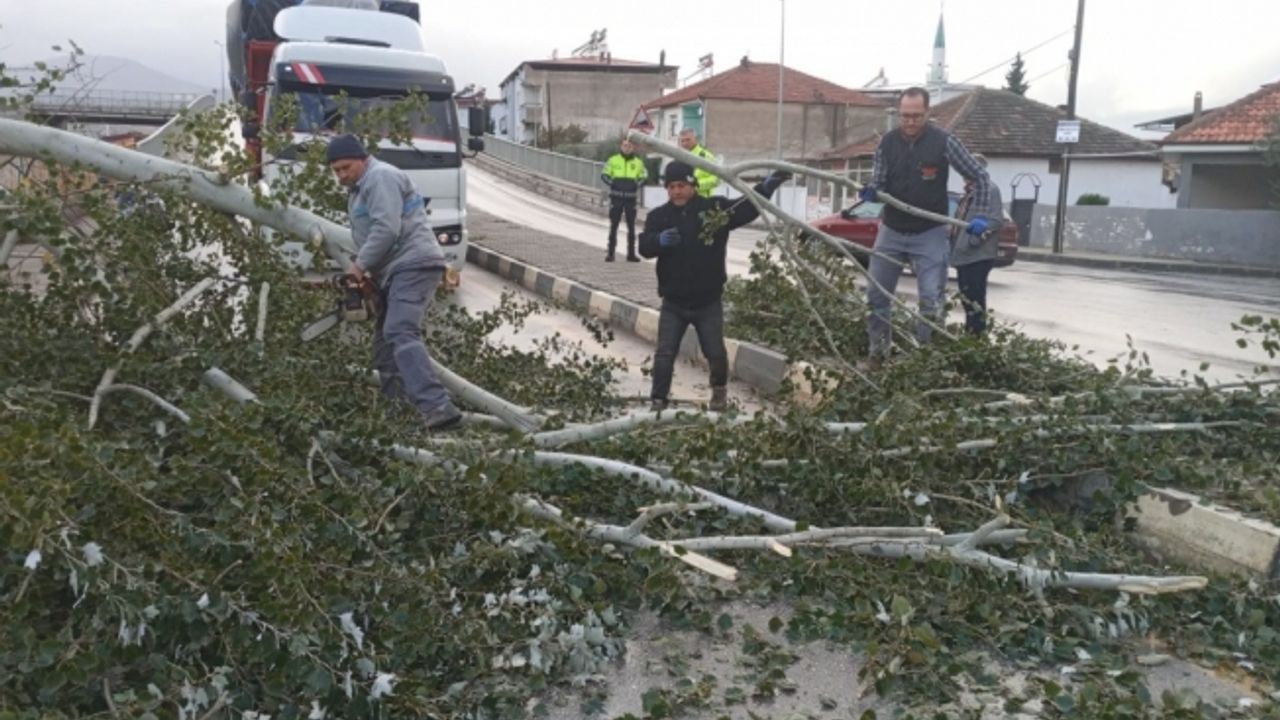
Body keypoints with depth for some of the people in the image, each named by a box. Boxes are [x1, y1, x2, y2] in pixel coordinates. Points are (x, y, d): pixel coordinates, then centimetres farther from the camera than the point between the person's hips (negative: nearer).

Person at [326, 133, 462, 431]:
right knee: (384, 341, 11)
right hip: (394, 273, 11)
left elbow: (386, 229, -18)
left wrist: (360, 265, -10)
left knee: (401, 334, -25)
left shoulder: (380, 177, -6)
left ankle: (438, 408, -36)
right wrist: (366, 269, 12)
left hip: (413, 265, -11)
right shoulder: (359, 188, 27)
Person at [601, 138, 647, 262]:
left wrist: (637, 185, -6)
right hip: (616, 197, -1)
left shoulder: (638, 162, 6)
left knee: (631, 226, 6)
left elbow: (644, 176, 12)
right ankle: (610, 253, 5)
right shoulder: (613, 160, 2)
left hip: (631, 197, 1)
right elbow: (604, 174, 5)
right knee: (613, 225, 0)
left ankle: (631, 253, 13)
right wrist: (612, 183, -10)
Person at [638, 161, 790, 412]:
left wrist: (766, 187, -23)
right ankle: (658, 400, 11)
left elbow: (747, 208, -7)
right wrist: (660, 240, -36)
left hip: (708, 301, 0)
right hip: (673, 302, 0)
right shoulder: (658, 216, -3)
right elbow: (644, 246, -14)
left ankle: (719, 390, 38)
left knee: (715, 352, 12)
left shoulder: (715, 208, -5)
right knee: (664, 354, 1)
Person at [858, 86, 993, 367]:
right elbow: (880, 185, 2)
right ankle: (878, 351, 20)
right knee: (876, 295, 7)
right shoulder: (887, 143, -3)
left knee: (930, 298, -6)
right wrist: (870, 192, -21)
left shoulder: (944, 142, -12)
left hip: (930, 233, -3)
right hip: (891, 231, 3)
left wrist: (981, 215, -13)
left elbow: (980, 177, -4)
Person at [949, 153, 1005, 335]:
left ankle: (976, 334, -3)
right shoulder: (969, 192, 21)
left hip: (978, 254, -10)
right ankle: (969, 331, 24)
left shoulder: (990, 189, -8)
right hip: (964, 253, 10)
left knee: (974, 296, -8)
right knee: (966, 296, 15)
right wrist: (954, 242, 17)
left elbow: (997, 220, -17)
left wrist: (975, 238, -25)